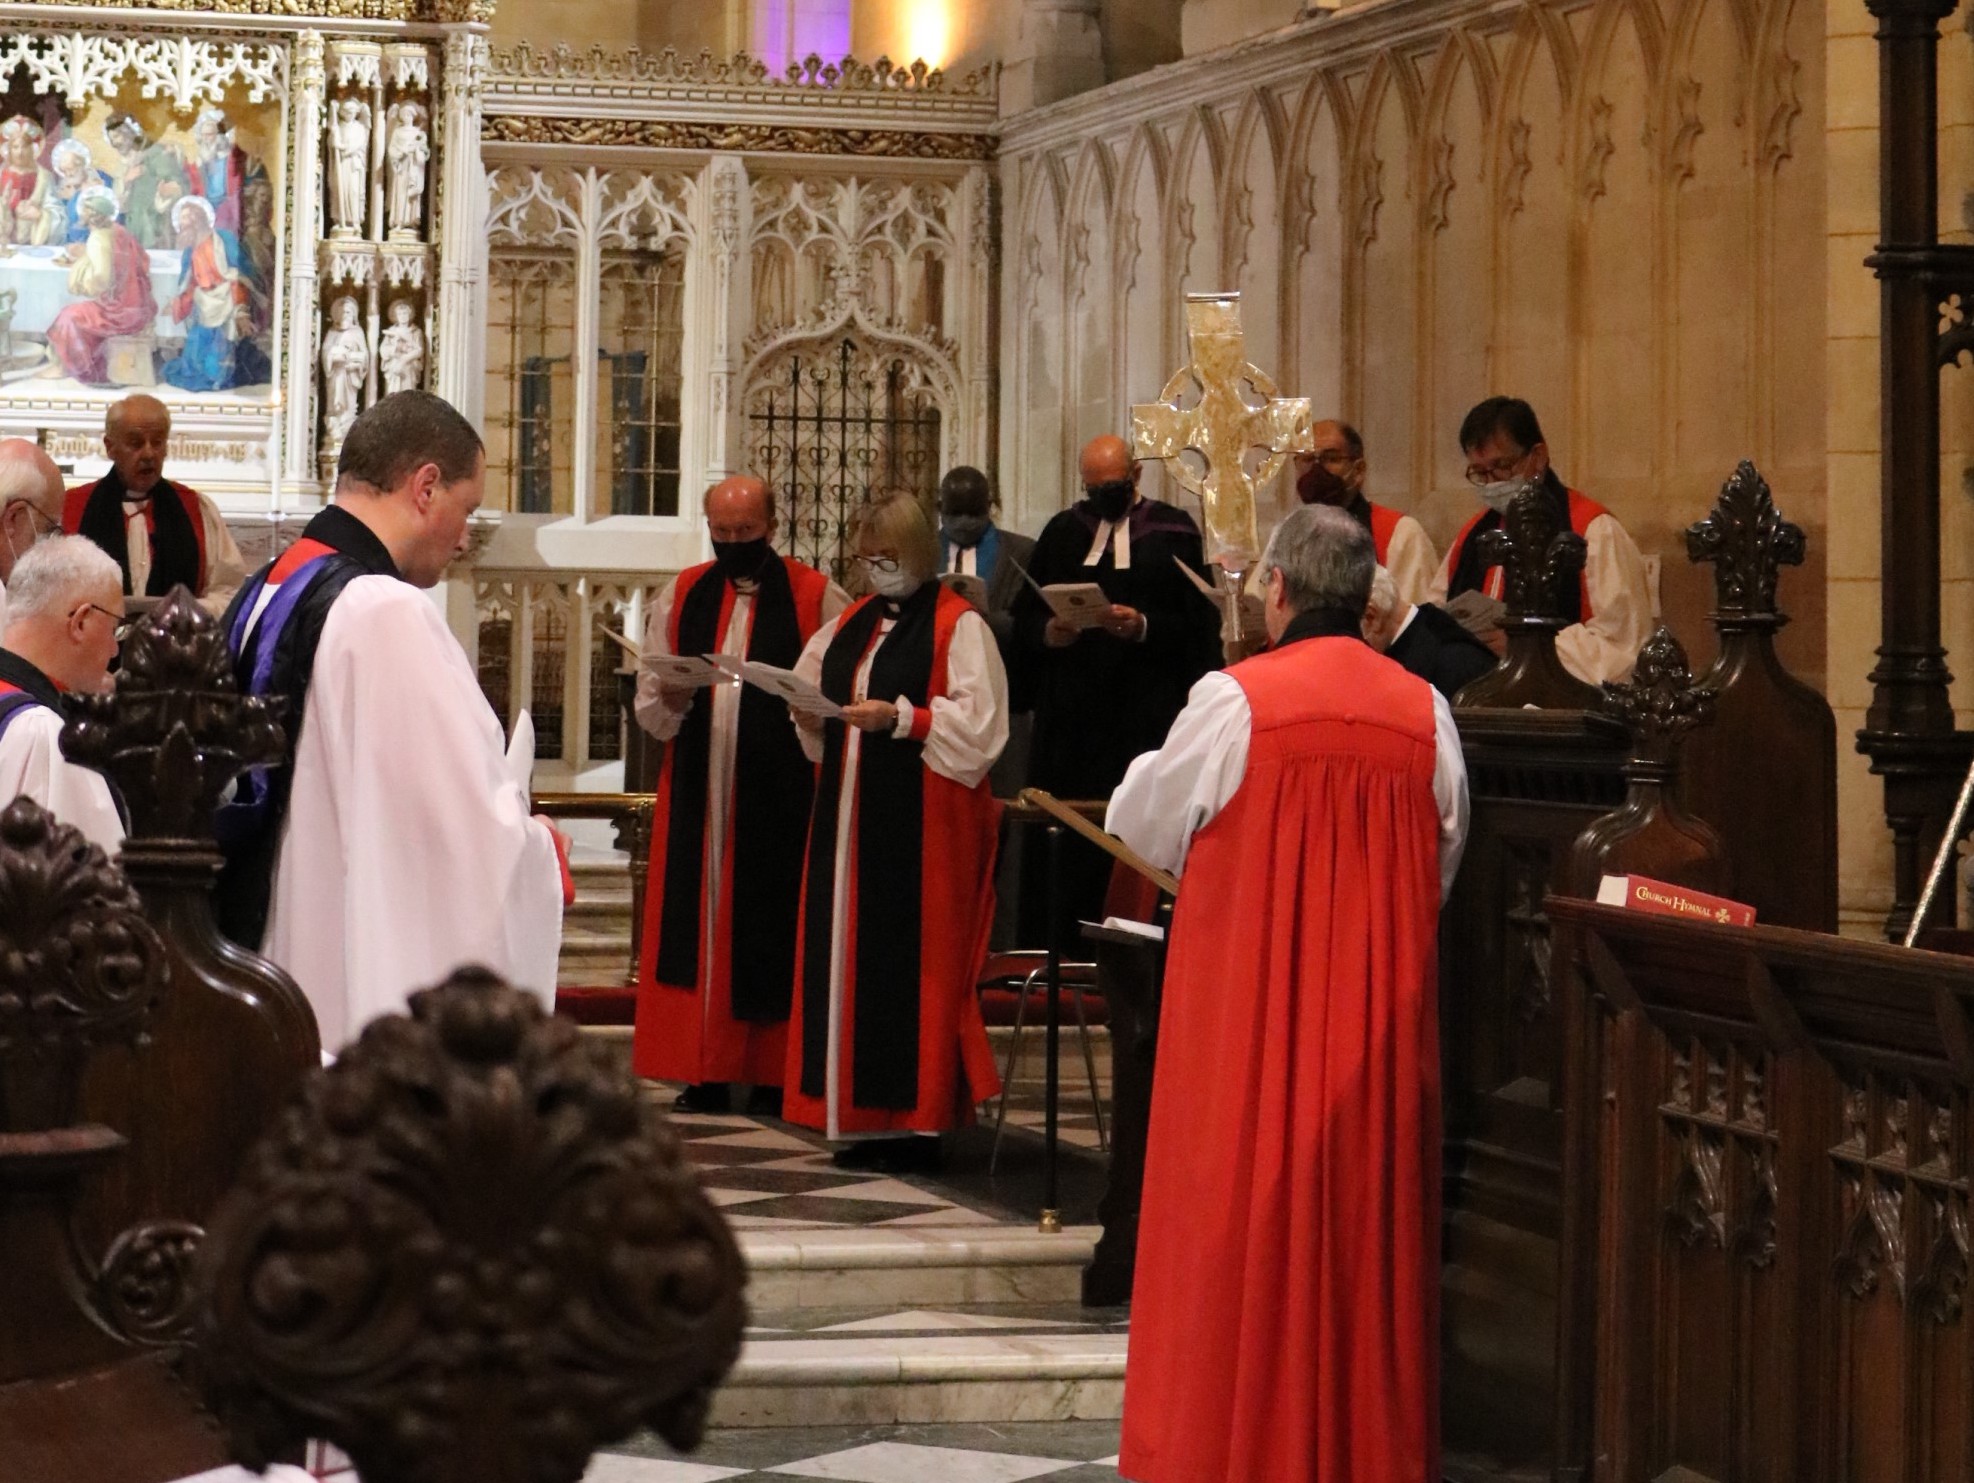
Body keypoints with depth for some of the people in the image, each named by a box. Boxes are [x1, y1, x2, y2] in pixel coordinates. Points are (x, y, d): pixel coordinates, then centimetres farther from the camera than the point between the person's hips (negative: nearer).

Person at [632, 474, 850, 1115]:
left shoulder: (816, 598, 2)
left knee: (773, 928, 0)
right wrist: (671, 700, -10)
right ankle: (704, 1075, 7)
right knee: (695, 922, 2)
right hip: (697, 791, 3)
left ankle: (773, 1074, 7)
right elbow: (649, 704, 11)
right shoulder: (681, 597, 12)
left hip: (782, 793, -3)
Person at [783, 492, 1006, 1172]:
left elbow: (976, 721, -13)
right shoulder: (851, 623, 17)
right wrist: (808, 709, -2)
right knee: (852, 958, 5)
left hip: (923, 822, -7)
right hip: (852, 818, 7)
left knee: (912, 960, -7)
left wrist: (898, 718, -20)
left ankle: (914, 1121, -3)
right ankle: (865, 1119, 10)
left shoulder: (960, 626, -4)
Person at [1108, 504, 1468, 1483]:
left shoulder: (1236, 700, -12)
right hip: (1381, 1009, 3)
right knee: (1368, 1212, 10)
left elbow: (1142, 828, 1)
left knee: (1247, 1214, 3)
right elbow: (1441, 863, 10)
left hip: (1250, 1006, -3)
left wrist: (1151, 768, 21)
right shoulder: (1425, 713, -1)